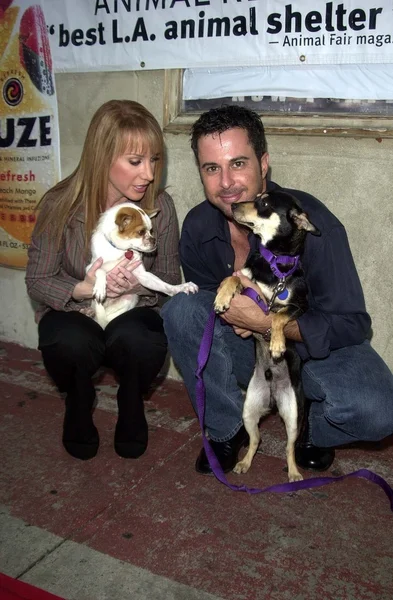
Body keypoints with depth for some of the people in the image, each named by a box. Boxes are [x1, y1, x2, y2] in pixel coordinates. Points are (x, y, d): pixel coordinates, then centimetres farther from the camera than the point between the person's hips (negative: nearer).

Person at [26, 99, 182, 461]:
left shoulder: (160, 207, -12)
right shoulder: (61, 205, -15)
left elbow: (170, 279, -1)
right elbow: (37, 281, -7)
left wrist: (138, 283, -25)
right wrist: (84, 289, -28)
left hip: (133, 313, 1)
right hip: (72, 313, 0)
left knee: (134, 340, -35)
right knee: (73, 344, -35)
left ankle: (131, 410, 1)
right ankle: (79, 408, 2)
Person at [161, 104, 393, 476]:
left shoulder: (311, 222, -26)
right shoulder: (197, 226, -12)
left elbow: (352, 325, -23)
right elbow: (203, 293, 5)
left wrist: (266, 321, -34)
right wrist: (226, 310, -20)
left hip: (317, 348, -3)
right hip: (248, 349, 3)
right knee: (180, 311, -23)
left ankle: (317, 430, 6)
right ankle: (226, 430, -5)